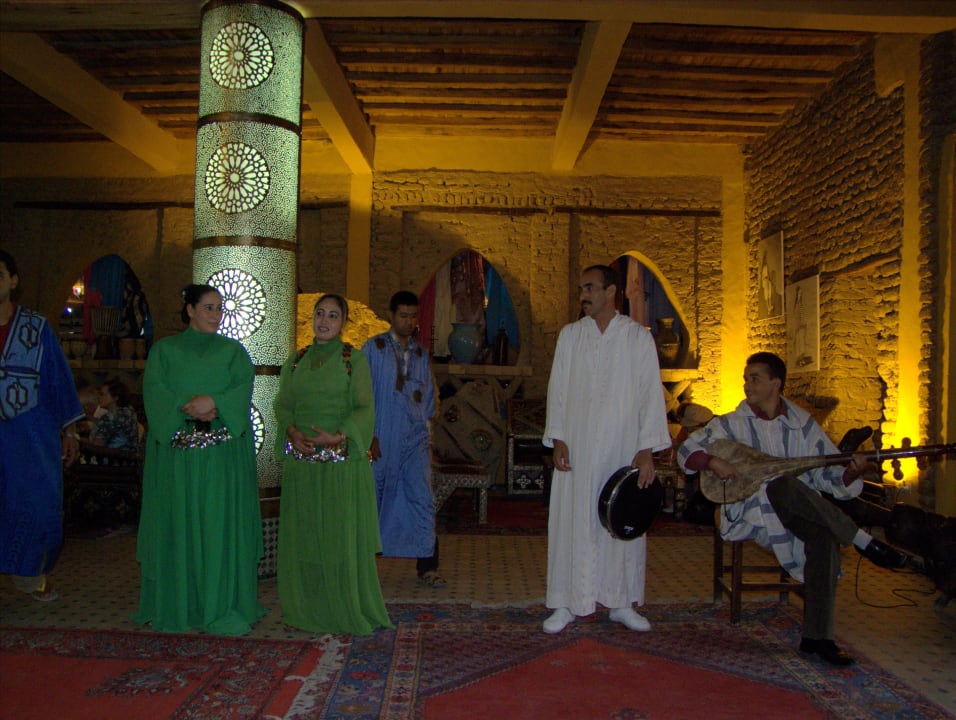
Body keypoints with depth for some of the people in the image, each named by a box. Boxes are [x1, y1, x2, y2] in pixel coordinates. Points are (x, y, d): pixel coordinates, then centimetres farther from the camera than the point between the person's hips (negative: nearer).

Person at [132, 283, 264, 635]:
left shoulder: (233, 350, 12)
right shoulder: (164, 349, 11)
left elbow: (243, 389, -2)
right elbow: (154, 392, -2)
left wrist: (214, 402, -20)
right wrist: (187, 409, -17)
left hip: (223, 454, 0)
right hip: (176, 452, 0)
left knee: (221, 526, 0)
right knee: (177, 526, 2)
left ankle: (223, 607, 6)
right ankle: (176, 607, 13)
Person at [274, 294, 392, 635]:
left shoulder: (354, 358, 1)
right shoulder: (296, 360, 13)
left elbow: (364, 408, -6)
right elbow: (282, 404, 9)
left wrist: (339, 435, -21)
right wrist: (291, 432, -10)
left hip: (342, 458, -3)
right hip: (301, 460, 4)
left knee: (342, 531, 0)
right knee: (302, 531, 8)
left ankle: (347, 608, 13)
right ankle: (306, 606, 21)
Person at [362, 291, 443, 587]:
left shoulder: (420, 353, 13)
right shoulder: (373, 349, 1)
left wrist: (427, 433, 10)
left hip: (415, 440, 3)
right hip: (382, 439, -3)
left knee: (423, 499, -3)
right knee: (373, 499, 5)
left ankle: (427, 566, 3)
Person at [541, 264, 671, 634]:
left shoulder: (638, 337, 1)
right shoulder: (570, 335, 7)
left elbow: (651, 394, -2)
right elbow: (557, 389, 6)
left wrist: (646, 449, -8)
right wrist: (557, 439, -3)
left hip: (622, 448, -1)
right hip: (577, 449, 1)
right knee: (572, 522, 2)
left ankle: (621, 603, 20)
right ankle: (565, 604, 12)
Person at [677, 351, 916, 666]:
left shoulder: (803, 423, 9)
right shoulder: (732, 423, 4)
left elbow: (831, 474, 7)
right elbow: (687, 449, 1)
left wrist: (851, 471, -15)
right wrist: (714, 462, -18)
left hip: (800, 513, 2)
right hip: (748, 513, -2)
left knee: (824, 535, -30)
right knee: (784, 485, -34)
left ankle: (817, 637, -19)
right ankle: (864, 542, -24)